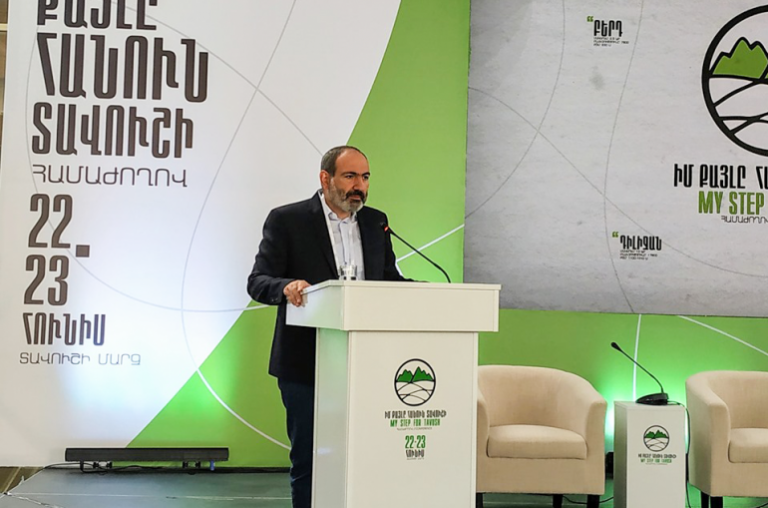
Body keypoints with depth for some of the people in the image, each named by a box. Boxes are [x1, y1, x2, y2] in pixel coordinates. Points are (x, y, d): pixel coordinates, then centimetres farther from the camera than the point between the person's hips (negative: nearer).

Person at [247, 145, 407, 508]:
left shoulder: (376, 222, 11)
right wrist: (286, 286, -30)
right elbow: (257, 281, -8)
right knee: (308, 458, 4)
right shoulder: (286, 220, -3)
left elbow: (389, 280, 13)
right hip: (305, 364, -3)